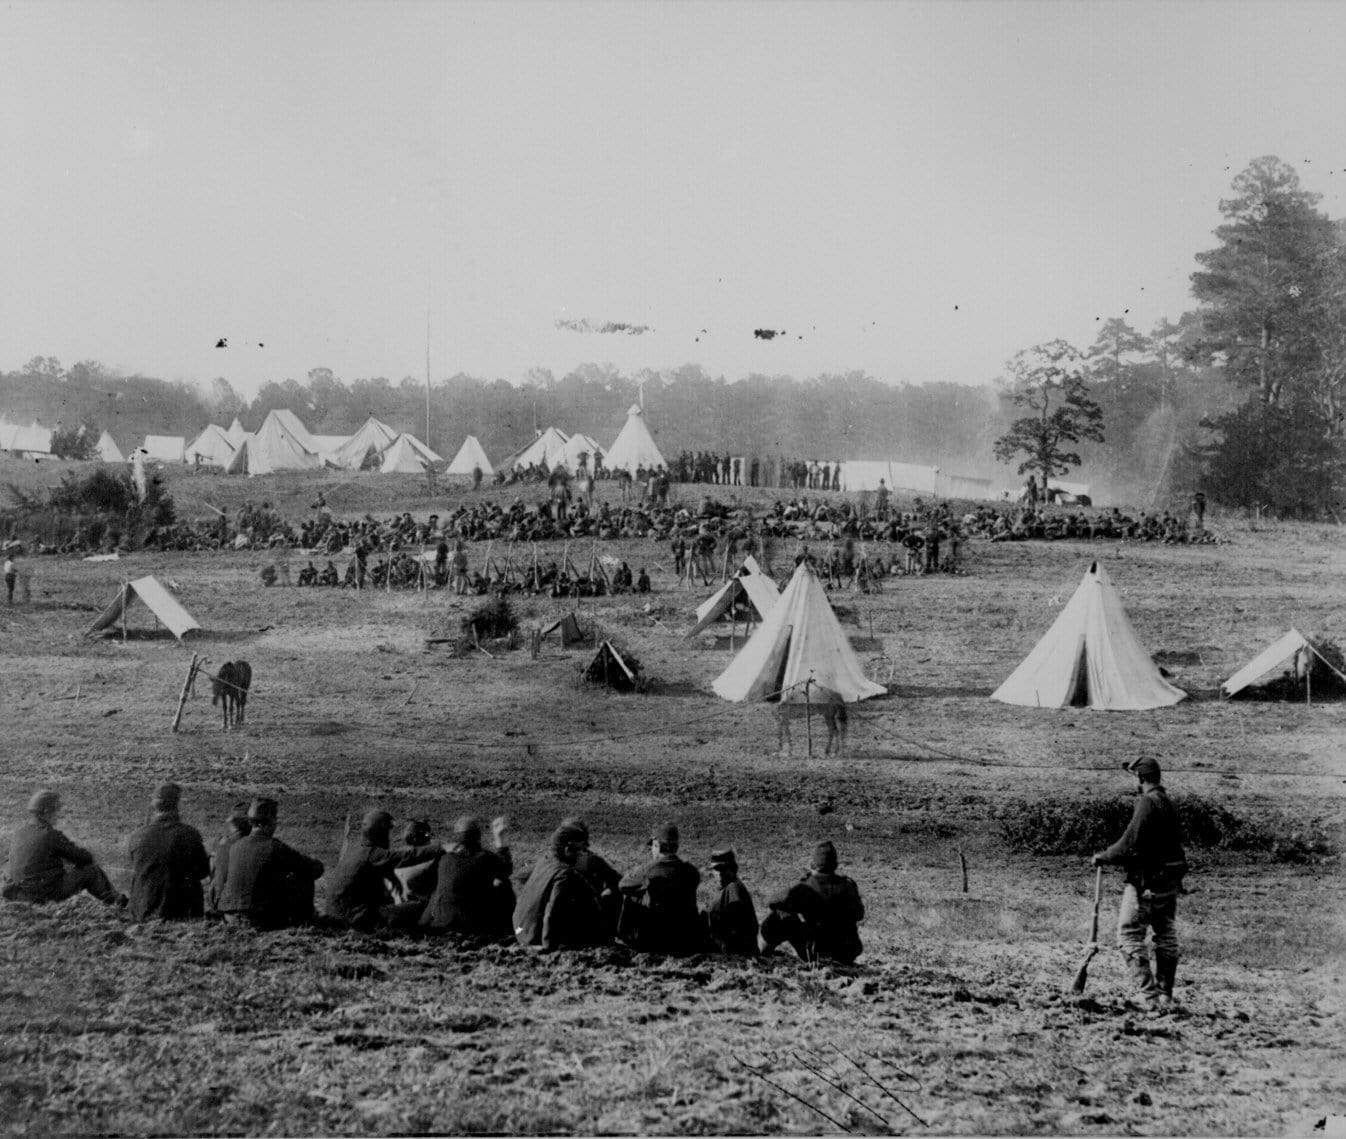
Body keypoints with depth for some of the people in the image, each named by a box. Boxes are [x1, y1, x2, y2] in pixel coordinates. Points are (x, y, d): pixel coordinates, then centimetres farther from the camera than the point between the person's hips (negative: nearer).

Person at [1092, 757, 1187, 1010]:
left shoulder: (1148, 803, -16)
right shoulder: (1169, 803, 13)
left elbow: (1129, 844, -21)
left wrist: (1102, 858, -7)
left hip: (1146, 881, -9)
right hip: (1170, 881, 9)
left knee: (1129, 934, -5)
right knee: (1166, 937, 15)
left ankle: (1150, 995, -12)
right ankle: (1165, 996, 22)